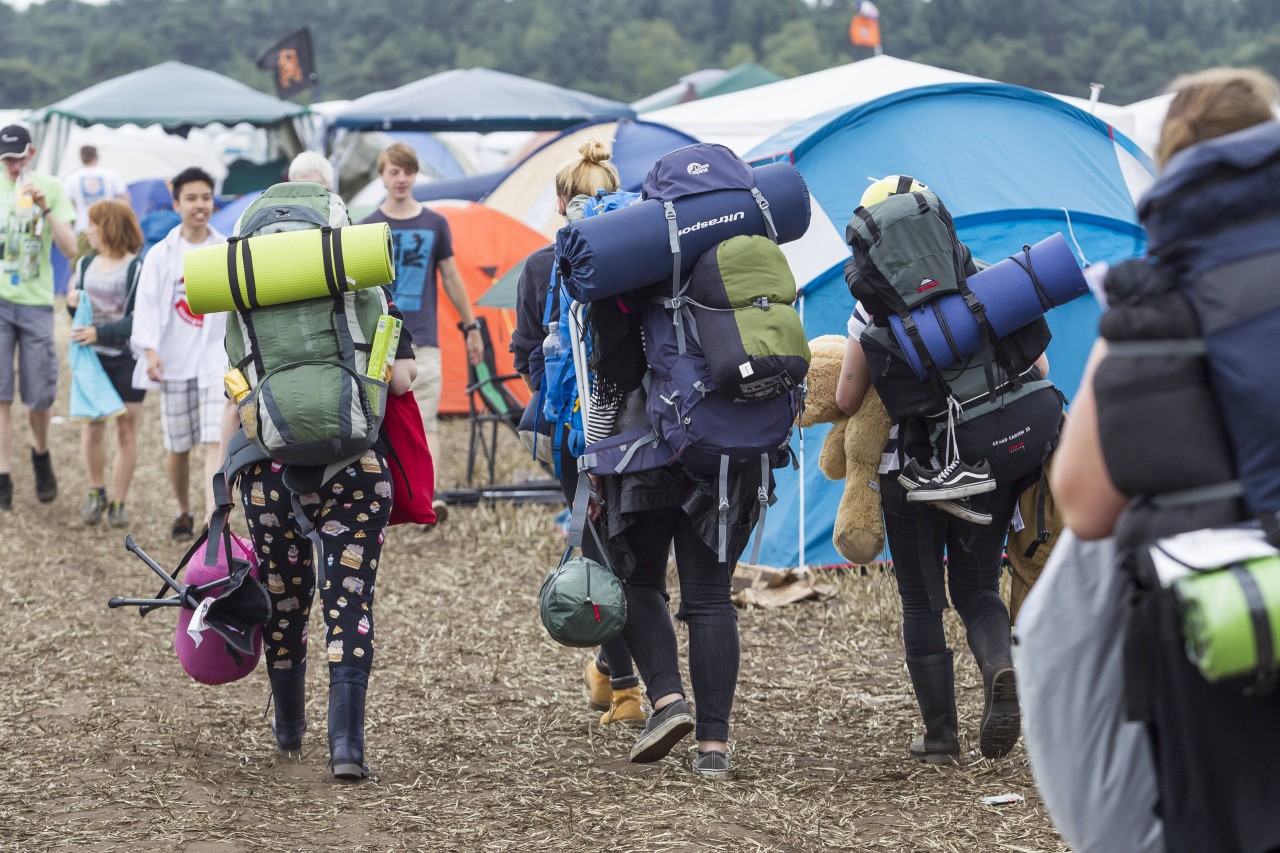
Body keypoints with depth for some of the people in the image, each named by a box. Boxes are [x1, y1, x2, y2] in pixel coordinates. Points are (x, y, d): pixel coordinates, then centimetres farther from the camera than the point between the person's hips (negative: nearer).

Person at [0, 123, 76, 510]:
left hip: (36, 303, -1)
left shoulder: (51, 188, -2)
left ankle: (40, 454, 32)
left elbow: (70, 249, -9)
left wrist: (45, 208, -19)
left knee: (39, 397, 4)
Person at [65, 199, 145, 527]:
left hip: (127, 359, -5)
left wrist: (100, 333, -24)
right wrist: (72, 305, -6)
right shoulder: (86, 264, 9)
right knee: (93, 425, 4)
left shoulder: (137, 269, -10)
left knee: (126, 429, 1)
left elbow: (139, 319, -16)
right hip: (91, 357, 5)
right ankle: (96, 493, 21)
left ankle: (118, 503, 8)